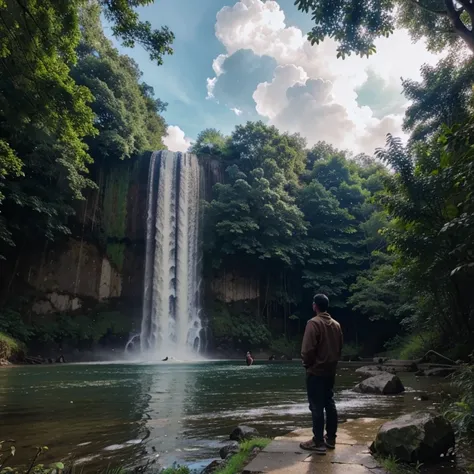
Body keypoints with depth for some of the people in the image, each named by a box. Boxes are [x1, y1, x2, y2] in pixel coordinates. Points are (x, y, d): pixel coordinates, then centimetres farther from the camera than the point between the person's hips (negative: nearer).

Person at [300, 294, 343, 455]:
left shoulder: (313, 323, -17)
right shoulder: (336, 324, 6)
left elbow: (308, 349, -20)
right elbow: (340, 348, 12)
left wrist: (306, 363, -3)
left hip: (316, 371, -7)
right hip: (331, 371, 7)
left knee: (317, 407, -1)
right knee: (329, 404, 15)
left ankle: (318, 442, 5)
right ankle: (330, 438, 23)